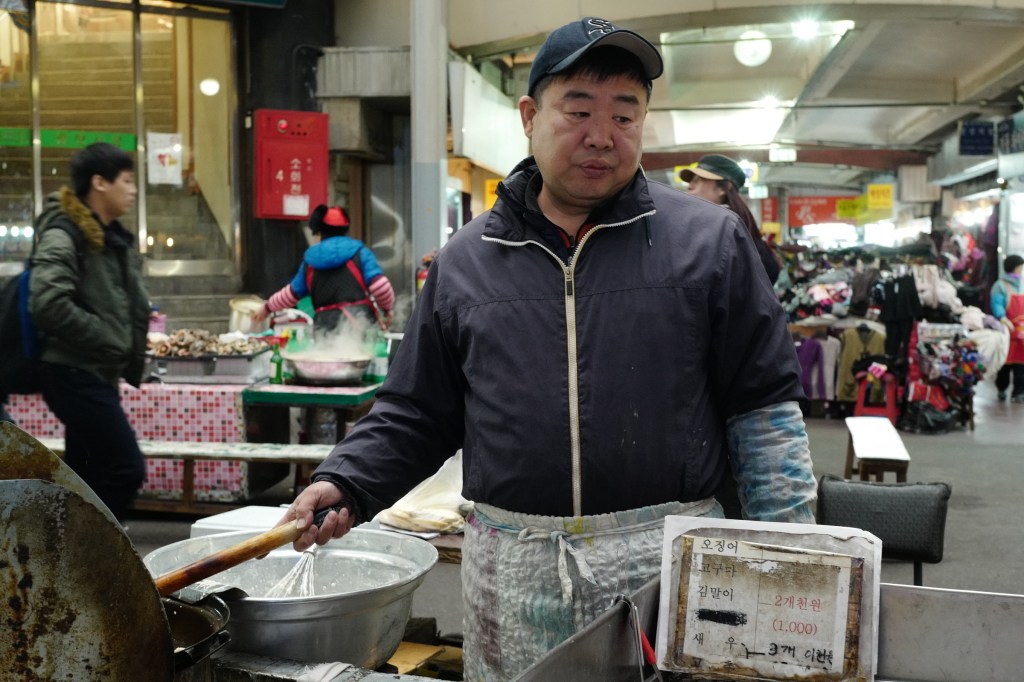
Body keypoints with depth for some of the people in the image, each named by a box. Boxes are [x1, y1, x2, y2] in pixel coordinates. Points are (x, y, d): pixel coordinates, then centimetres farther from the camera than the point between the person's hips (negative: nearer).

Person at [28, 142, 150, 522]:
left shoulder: (113, 238, 15)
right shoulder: (64, 237, -12)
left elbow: (131, 305, 24)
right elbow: (48, 304, -25)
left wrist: (132, 355, 8)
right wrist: (110, 341, -18)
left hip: (98, 376, 9)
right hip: (76, 374, -9)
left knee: (86, 474, 13)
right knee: (126, 469, -11)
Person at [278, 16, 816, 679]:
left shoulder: (711, 243, 0)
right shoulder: (465, 260, 7)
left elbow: (764, 411, 2)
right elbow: (415, 414, 12)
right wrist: (346, 485, -3)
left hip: (669, 564, -2)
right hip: (511, 574, 2)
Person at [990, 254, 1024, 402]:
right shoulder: (1001, 286, -2)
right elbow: (996, 304, -15)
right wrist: (1003, 319, -31)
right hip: (1007, 330, -4)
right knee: (1005, 362, 4)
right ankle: (1001, 389, 19)